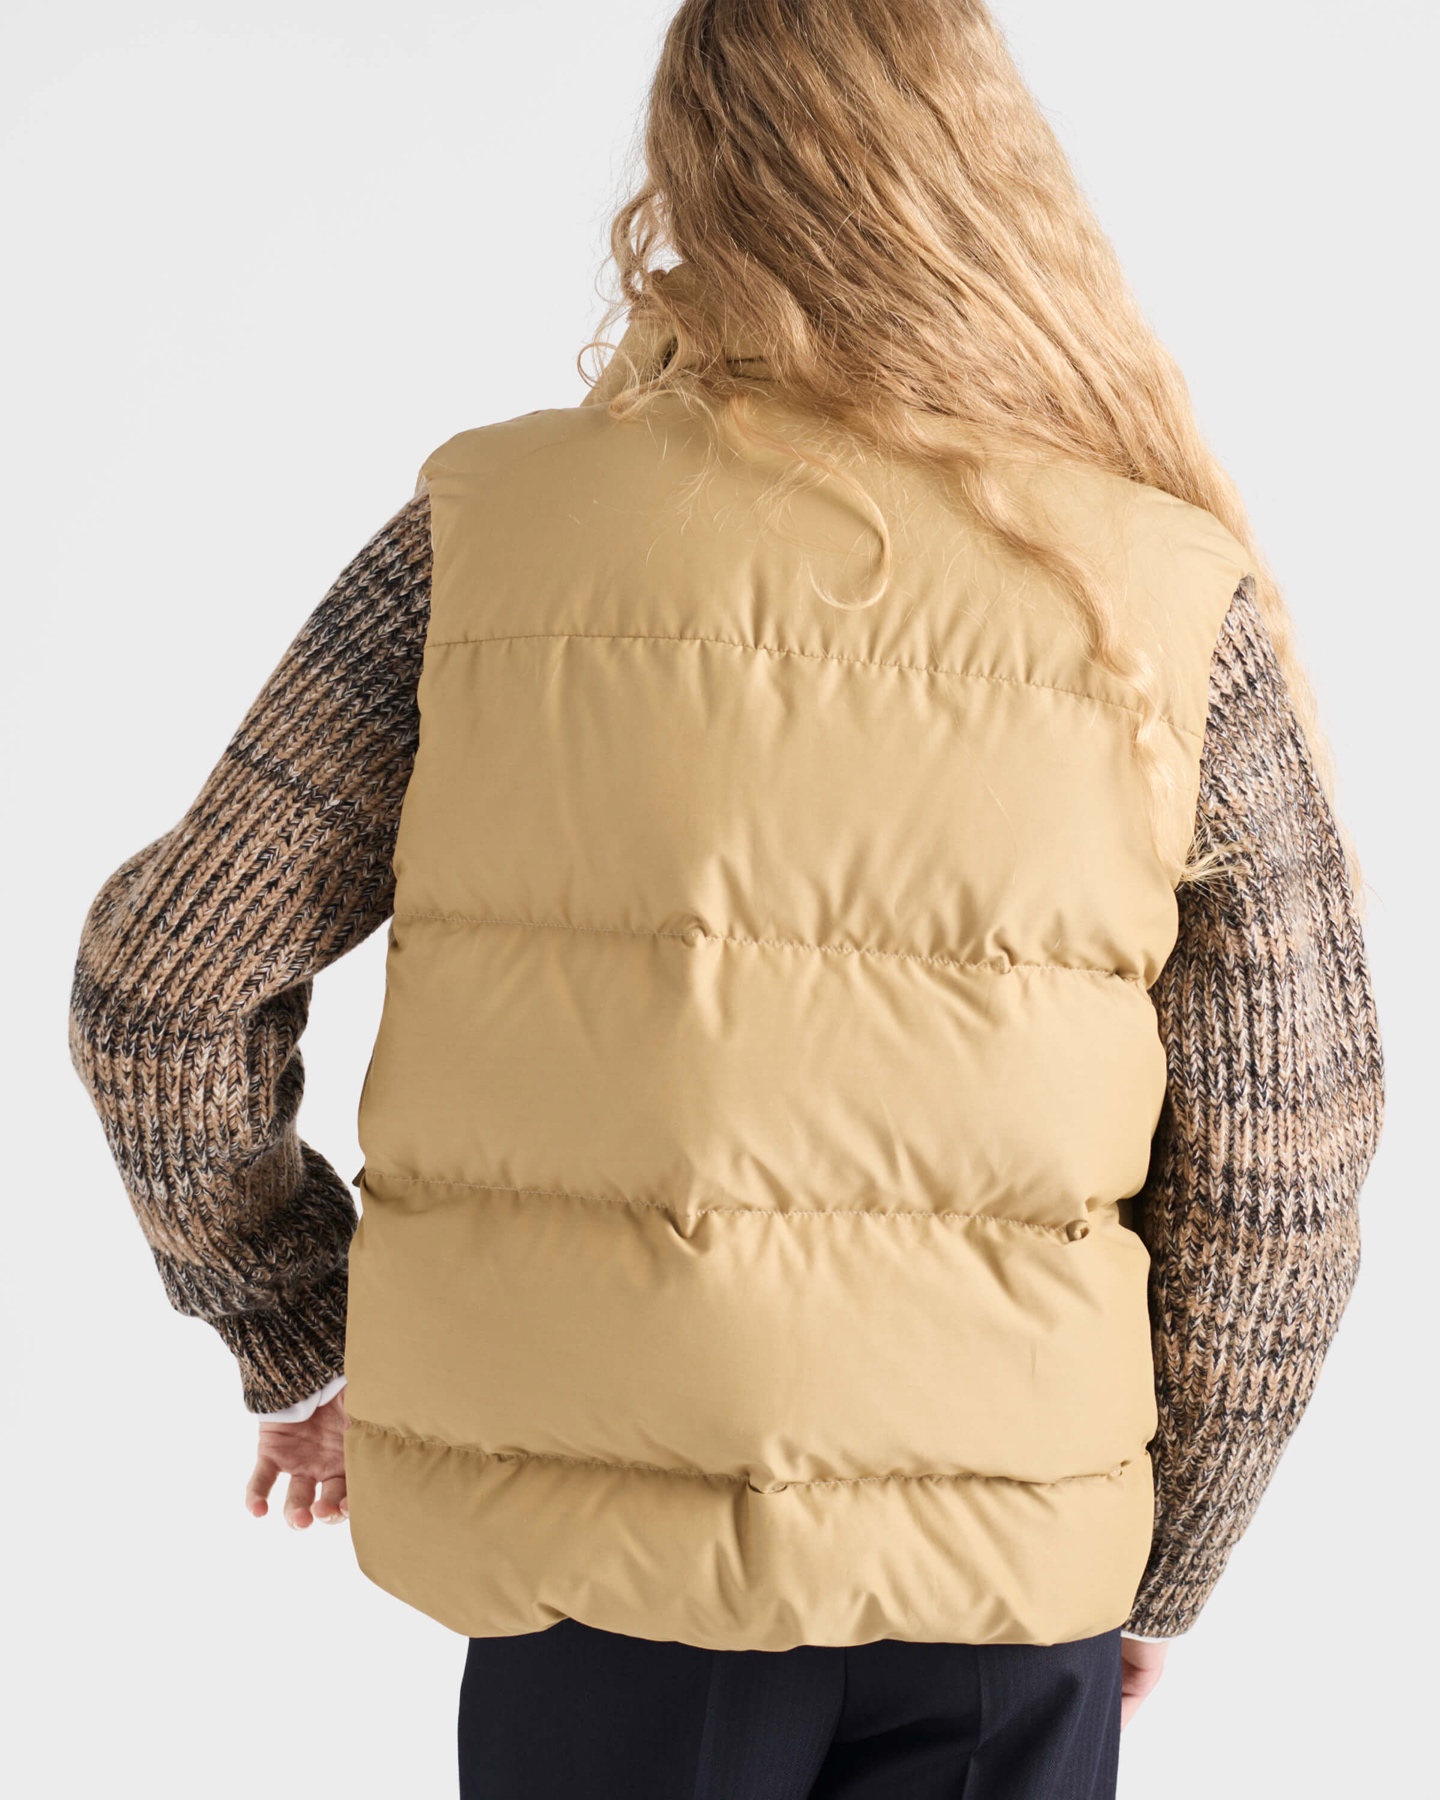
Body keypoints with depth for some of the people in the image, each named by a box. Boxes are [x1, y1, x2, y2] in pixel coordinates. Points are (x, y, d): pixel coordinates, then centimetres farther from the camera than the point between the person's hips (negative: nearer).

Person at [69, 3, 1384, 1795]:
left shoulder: (486, 539, -5)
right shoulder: (1182, 611, -5)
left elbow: (159, 984, -2)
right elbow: (1277, 1183, -3)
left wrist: (303, 1344, 12)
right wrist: (1153, 1571, 11)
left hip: (580, 1552, 1)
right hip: (995, 1580, 0)